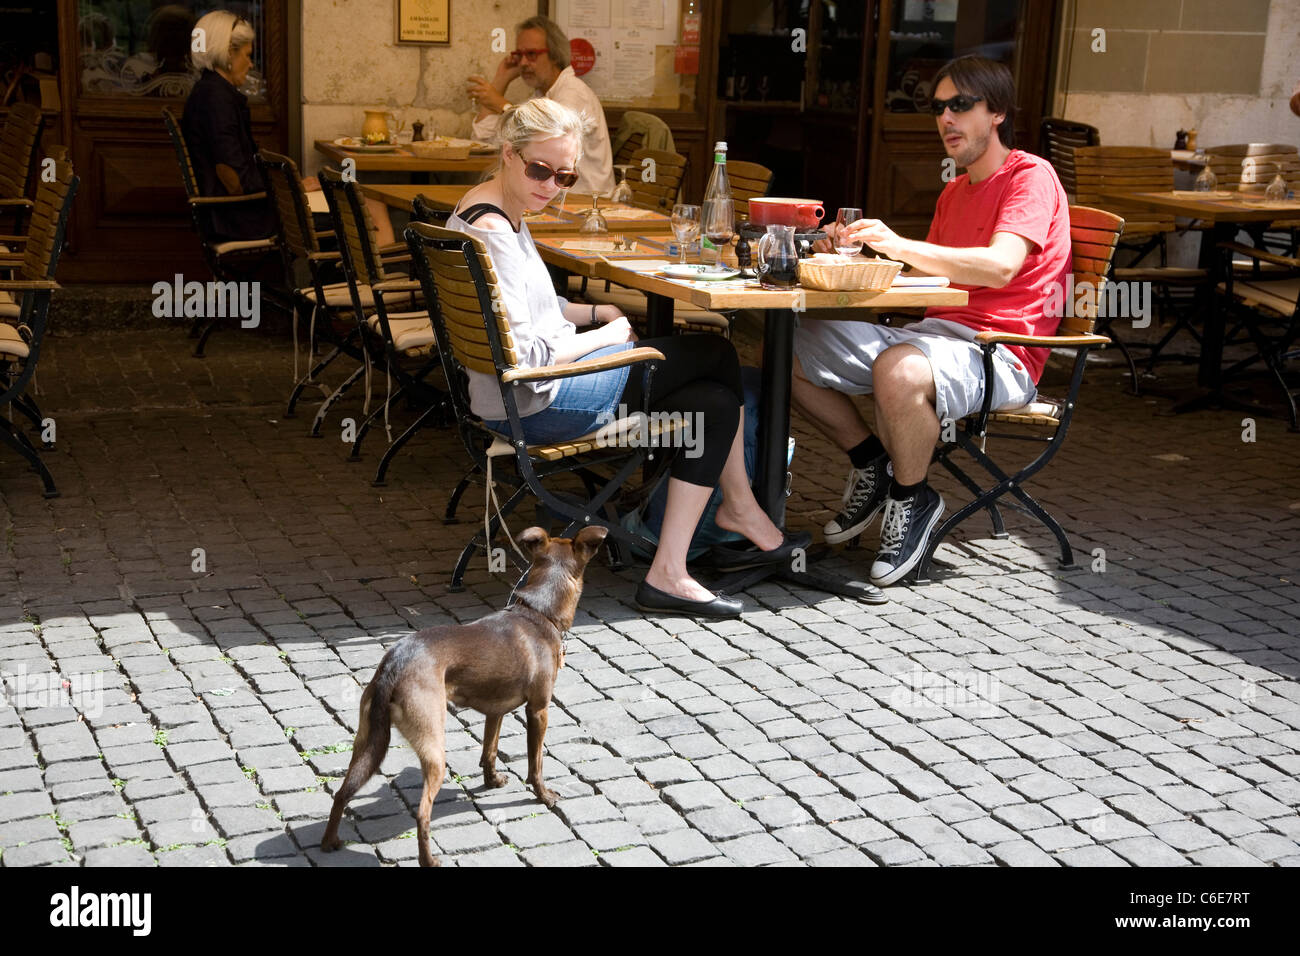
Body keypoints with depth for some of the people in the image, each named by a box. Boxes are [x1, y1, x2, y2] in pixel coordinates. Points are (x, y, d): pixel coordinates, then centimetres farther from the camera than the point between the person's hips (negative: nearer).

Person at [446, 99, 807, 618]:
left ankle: (669, 573, 10)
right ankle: (741, 511, 17)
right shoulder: (492, 234, -22)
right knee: (717, 355, 3)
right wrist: (605, 336, -11)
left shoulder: (501, 213, 10)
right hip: (538, 407, -11)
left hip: (530, 395, 11)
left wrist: (599, 312, 9)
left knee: (715, 401, 10)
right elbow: (523, 359, -26)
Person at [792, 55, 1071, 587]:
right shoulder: (956, 191, 23)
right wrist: (871, 250, 3)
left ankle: (913, 501, -14)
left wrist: (902, 246, -31)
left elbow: (1000, 267, -23)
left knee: (898, 370, -41)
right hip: (937, 333, 9)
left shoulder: (1030, 177, -6)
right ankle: (871, 464, 9)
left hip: (1002, 353, -8)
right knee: (791, 348, -4)